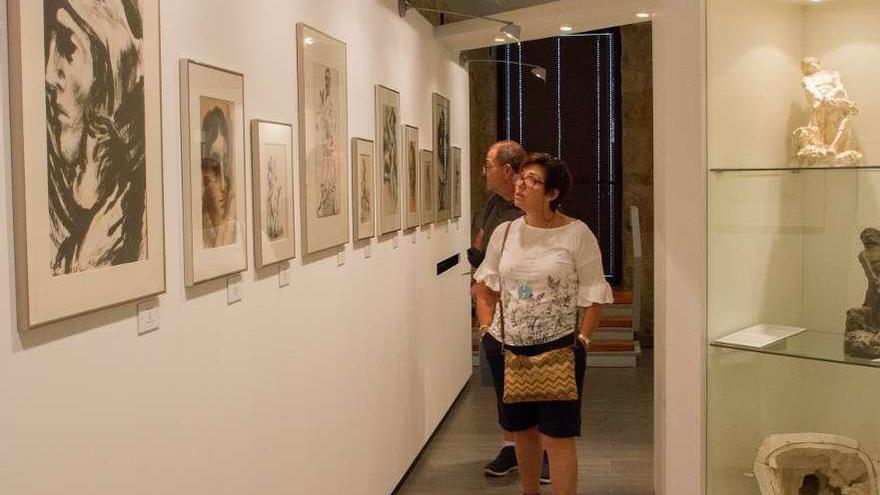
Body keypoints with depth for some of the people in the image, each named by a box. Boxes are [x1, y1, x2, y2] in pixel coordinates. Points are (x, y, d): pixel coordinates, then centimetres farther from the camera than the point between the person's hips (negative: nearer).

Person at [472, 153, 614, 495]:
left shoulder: (577, 235, -9)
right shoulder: (504, 232, 4)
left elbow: (593, 296, -6)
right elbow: (484, 285, 14)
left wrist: (581, 340, -11)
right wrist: (487, 327, 6)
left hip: (558, 347, -4)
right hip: (507, 347, 5)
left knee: (557, 435, -4)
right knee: (522, 429, 17)